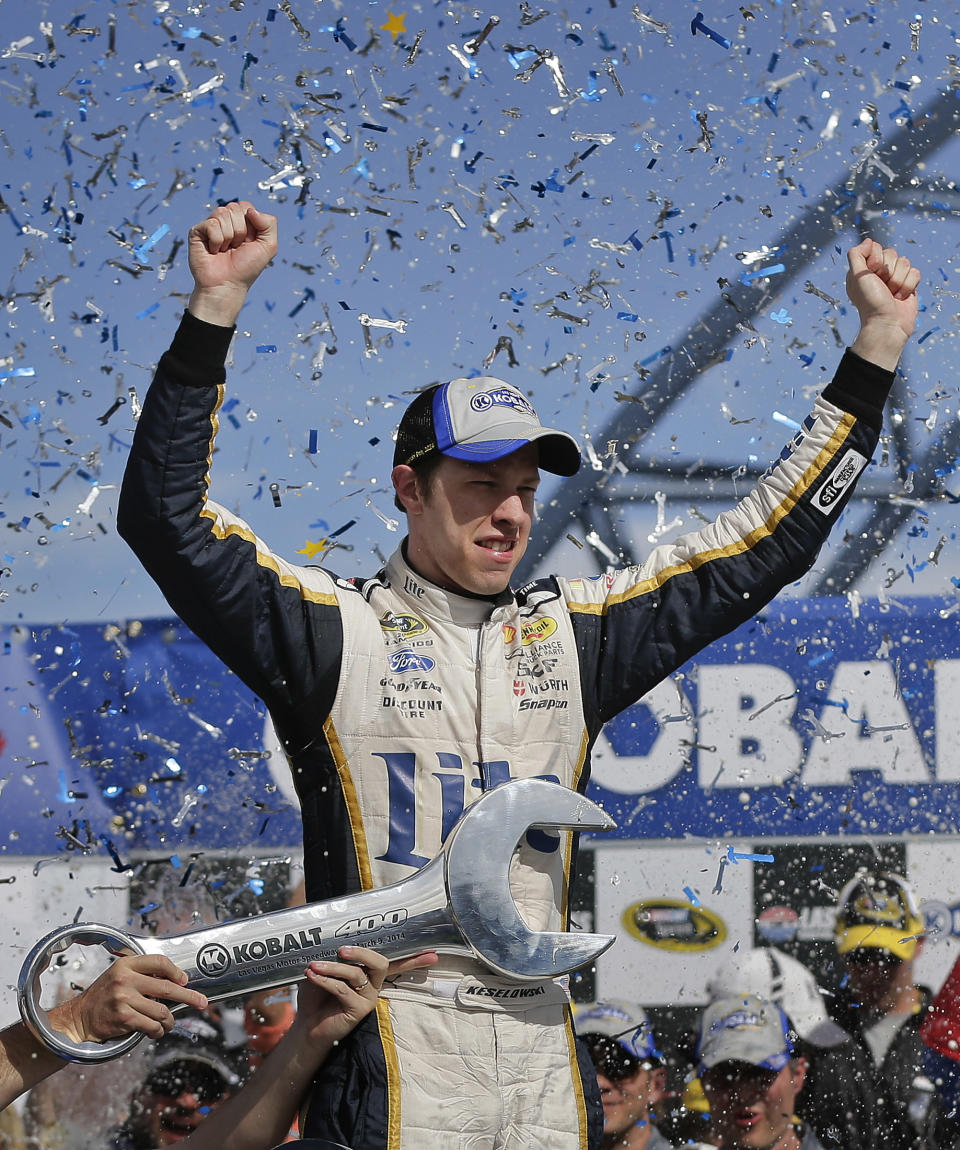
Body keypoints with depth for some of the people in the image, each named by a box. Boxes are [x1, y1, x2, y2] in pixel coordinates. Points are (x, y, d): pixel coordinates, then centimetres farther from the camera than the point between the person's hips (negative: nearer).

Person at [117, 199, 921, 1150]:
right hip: (390, 1057, -4)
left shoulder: (576, 634, 15)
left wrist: (874, 352, 14)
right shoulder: (333, 629, 2)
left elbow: (765, 544, 18)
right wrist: (214, 309, -18)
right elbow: (168, 520, -9)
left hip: (545, 1055, 5)